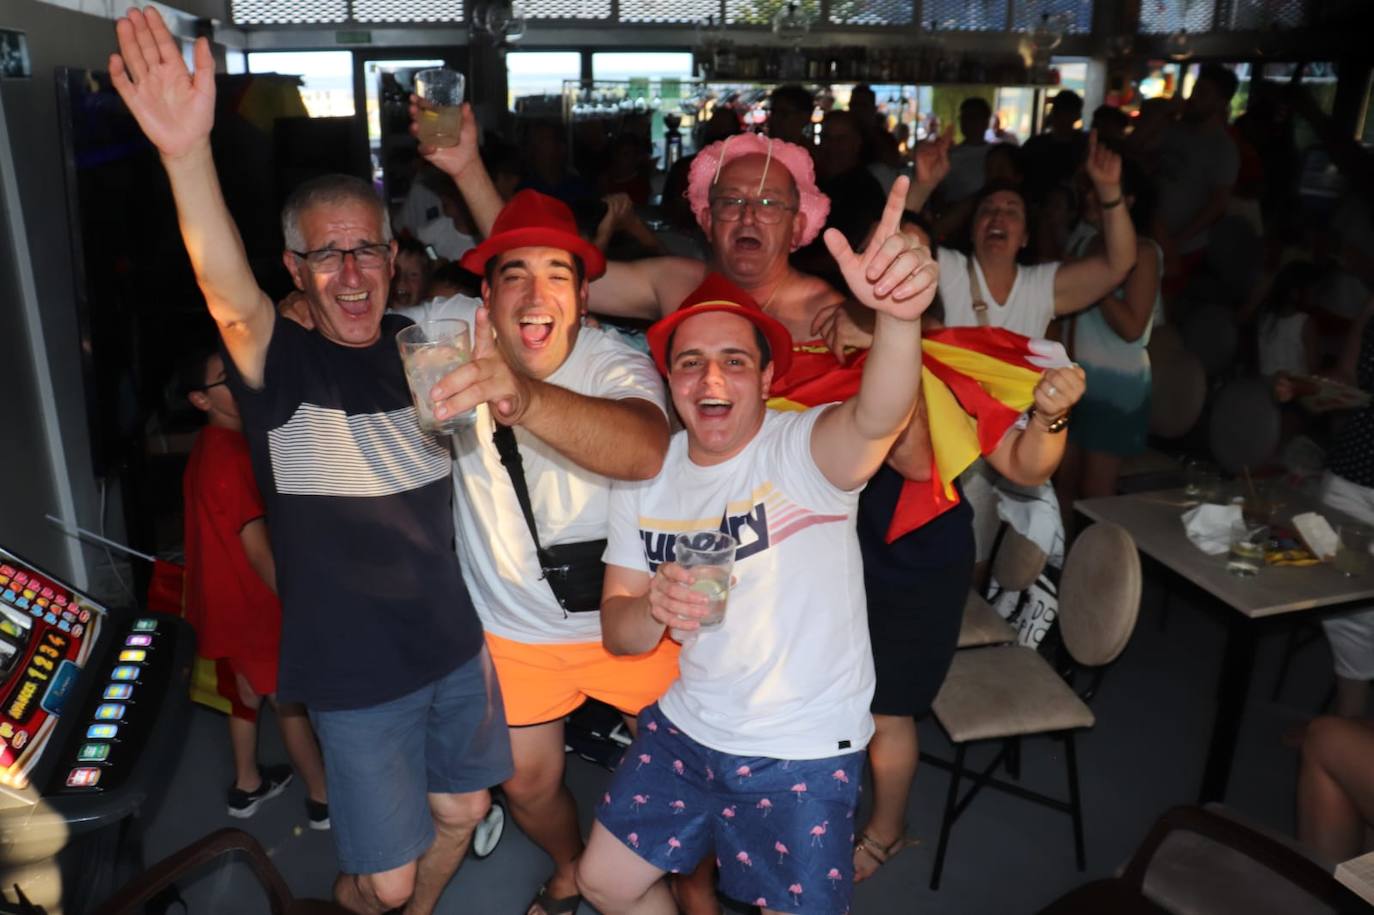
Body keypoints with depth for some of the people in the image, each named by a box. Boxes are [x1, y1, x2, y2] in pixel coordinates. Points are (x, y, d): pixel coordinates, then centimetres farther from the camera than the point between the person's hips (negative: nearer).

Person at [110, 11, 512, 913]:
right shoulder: (283, 366, -16)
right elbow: (232, 299, -37)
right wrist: (188, 155, -53)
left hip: (456, 645, 5)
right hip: (356, 672, -4)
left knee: (461, 812, 23)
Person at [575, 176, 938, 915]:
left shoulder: (804, 451, -19)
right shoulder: (646, 474, -4)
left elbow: (878, 418, -43)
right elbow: (618, 632, -2)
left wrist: (897, 315, -64)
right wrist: (654, 606, -26)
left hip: (803, 754, -4)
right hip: (683, 731, 5)